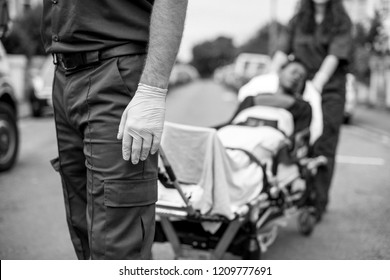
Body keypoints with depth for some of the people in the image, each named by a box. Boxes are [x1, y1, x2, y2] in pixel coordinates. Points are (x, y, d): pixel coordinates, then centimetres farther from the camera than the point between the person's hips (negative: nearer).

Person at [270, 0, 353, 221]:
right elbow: (283, 51, 5)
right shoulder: (298, 22, 13)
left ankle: (318, 204, 0)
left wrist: (318, 82, -24)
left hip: (329, 91, -3)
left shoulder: (342, 23, 3)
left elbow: (335, 56, -10)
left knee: (322, 148, -5)